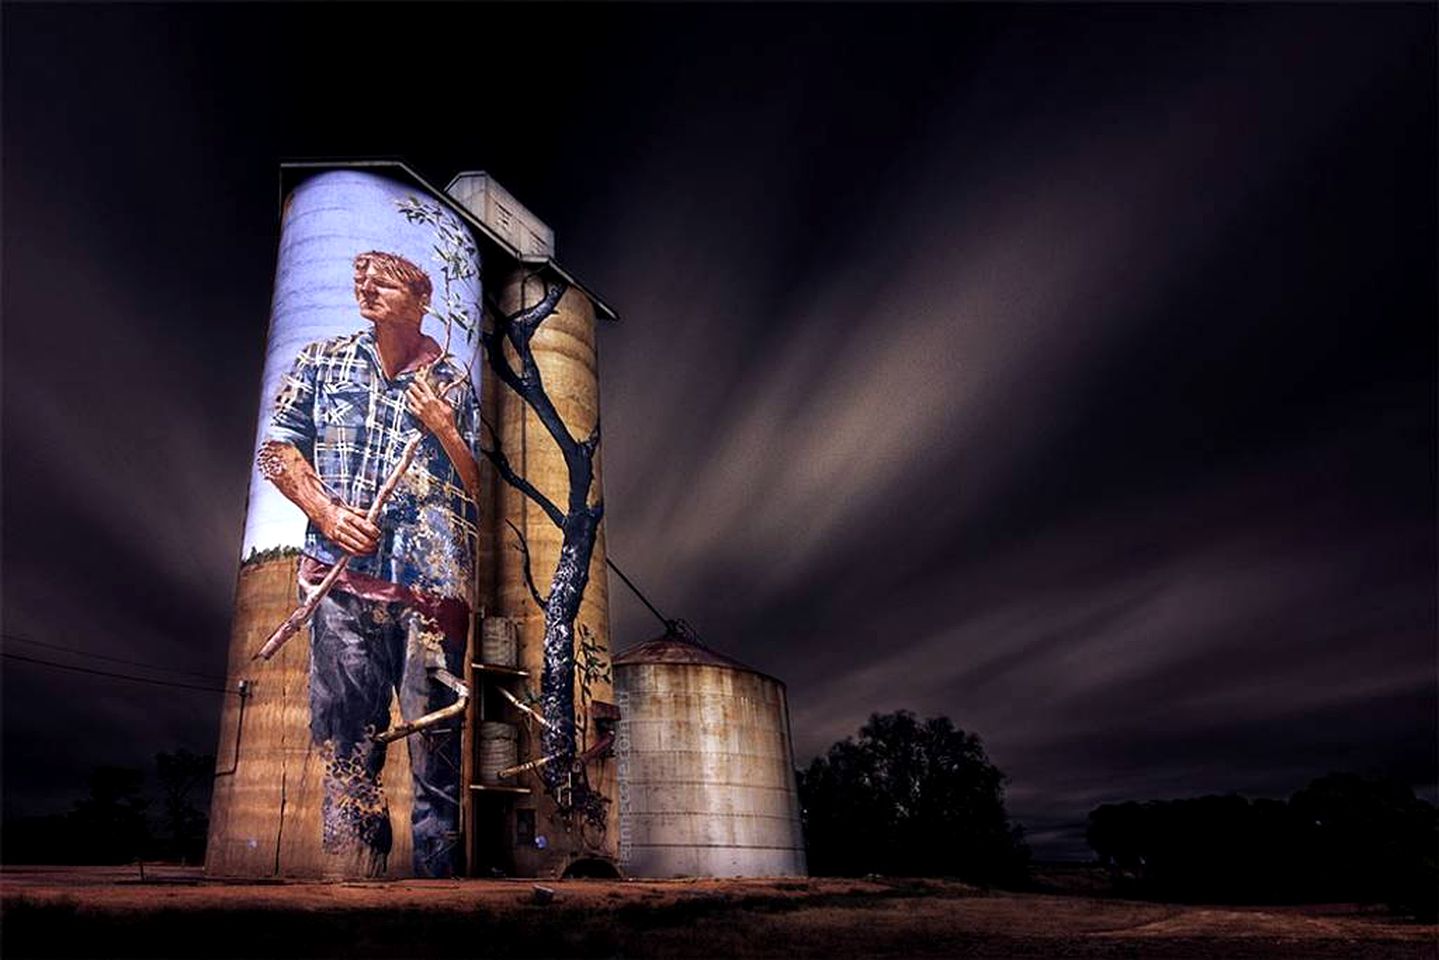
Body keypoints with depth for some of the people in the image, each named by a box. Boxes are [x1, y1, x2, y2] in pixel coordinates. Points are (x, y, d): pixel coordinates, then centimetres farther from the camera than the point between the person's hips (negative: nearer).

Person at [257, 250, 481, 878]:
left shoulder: (453, 383, 14)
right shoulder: (321, 362, 17)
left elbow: (478, 485, 13)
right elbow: (278, 450, 13)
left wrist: (444, 430, -4)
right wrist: (326, 512, -2)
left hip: (430, 579, -1)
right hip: (344, 571, 1)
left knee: (433, 721, -4)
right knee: (342, 721, 0)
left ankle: (436, 867, 4)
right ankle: (355, 867, 9)